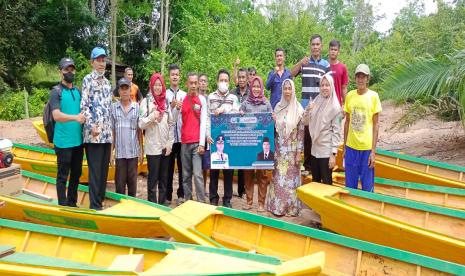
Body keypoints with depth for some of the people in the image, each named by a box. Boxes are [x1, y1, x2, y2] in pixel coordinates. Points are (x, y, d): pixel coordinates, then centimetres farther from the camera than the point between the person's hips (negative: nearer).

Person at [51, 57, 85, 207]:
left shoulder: (78, 91, 11)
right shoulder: (56, 91, -7)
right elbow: (56, 115, -19)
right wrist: (75, 117, -32)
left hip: (78, 141, 6)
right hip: (63, 142, -6)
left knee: (76, 174, 15)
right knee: (63, 176, 3)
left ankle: (72, 203, 29)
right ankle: (63, 206, 13)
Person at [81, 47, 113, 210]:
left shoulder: (107, 82, 18)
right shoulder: (88, 79, -2)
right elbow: (84, 105, -8)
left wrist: (111, 130, 15)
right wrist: (92, 126, -17)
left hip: (107, 133, 7)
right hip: (94, 134, -7)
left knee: (104, 170, 10)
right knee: (95, 170, -4)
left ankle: (100, 202, 19)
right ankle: (95, 206, 3)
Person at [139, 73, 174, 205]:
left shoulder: (166, 102, 9)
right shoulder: (146, 101, -1)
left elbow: (171, 124, 9)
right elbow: (141, 124, -6)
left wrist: (170, 143, 2)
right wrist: (152, 117, -23)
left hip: (165, 146, 4)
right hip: (152, 146, -4)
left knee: (164, 177, 11)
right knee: (153, 177, 0)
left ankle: (163, 202, 21)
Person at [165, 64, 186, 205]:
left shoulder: (185, 95, 8)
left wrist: (181, 108, -14)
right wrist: (172, 106, -18)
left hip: (183, 136, 2)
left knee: (182, 166, 7)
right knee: (169, 167, 6)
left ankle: (181, 195, 18)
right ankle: (167, 195, 17)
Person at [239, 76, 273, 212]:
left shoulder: (267, 104, 8)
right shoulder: (245, 103, 9)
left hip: (262, 141, -1)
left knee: (262, 173, 2)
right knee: (248, 172, 5)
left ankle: (261, 202, 10)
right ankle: (249, 200, 17)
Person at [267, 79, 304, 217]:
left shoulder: (298, 110, -6)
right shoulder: (278, 107, 5)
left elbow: (301, 133, -6)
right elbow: (273, 128, 11)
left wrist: (299, 153, -9)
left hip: (292, 151, -3)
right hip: (279, 150, 3)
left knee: (290, 179, 4)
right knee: (278, 178, 6)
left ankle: (291, 207, 16)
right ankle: (277, 206, 17)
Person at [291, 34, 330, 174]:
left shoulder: (325, 65, 5)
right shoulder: (304, 62, 7)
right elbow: (291, 75, -5)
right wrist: (300, 63, -18)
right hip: (306, 105, 1)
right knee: (306, 135, 5)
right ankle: (307, 165, 14)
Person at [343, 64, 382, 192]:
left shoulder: (373, 96, -6)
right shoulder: (350, 95, 2)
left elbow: (375, 125, -4)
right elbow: (347, 122, 8)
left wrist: (373, 151, -8)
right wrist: (344, 147, 8)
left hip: (367, 147, -3)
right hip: (351, 146, 3)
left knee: (367, 186, 7)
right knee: (350, 185, 12)